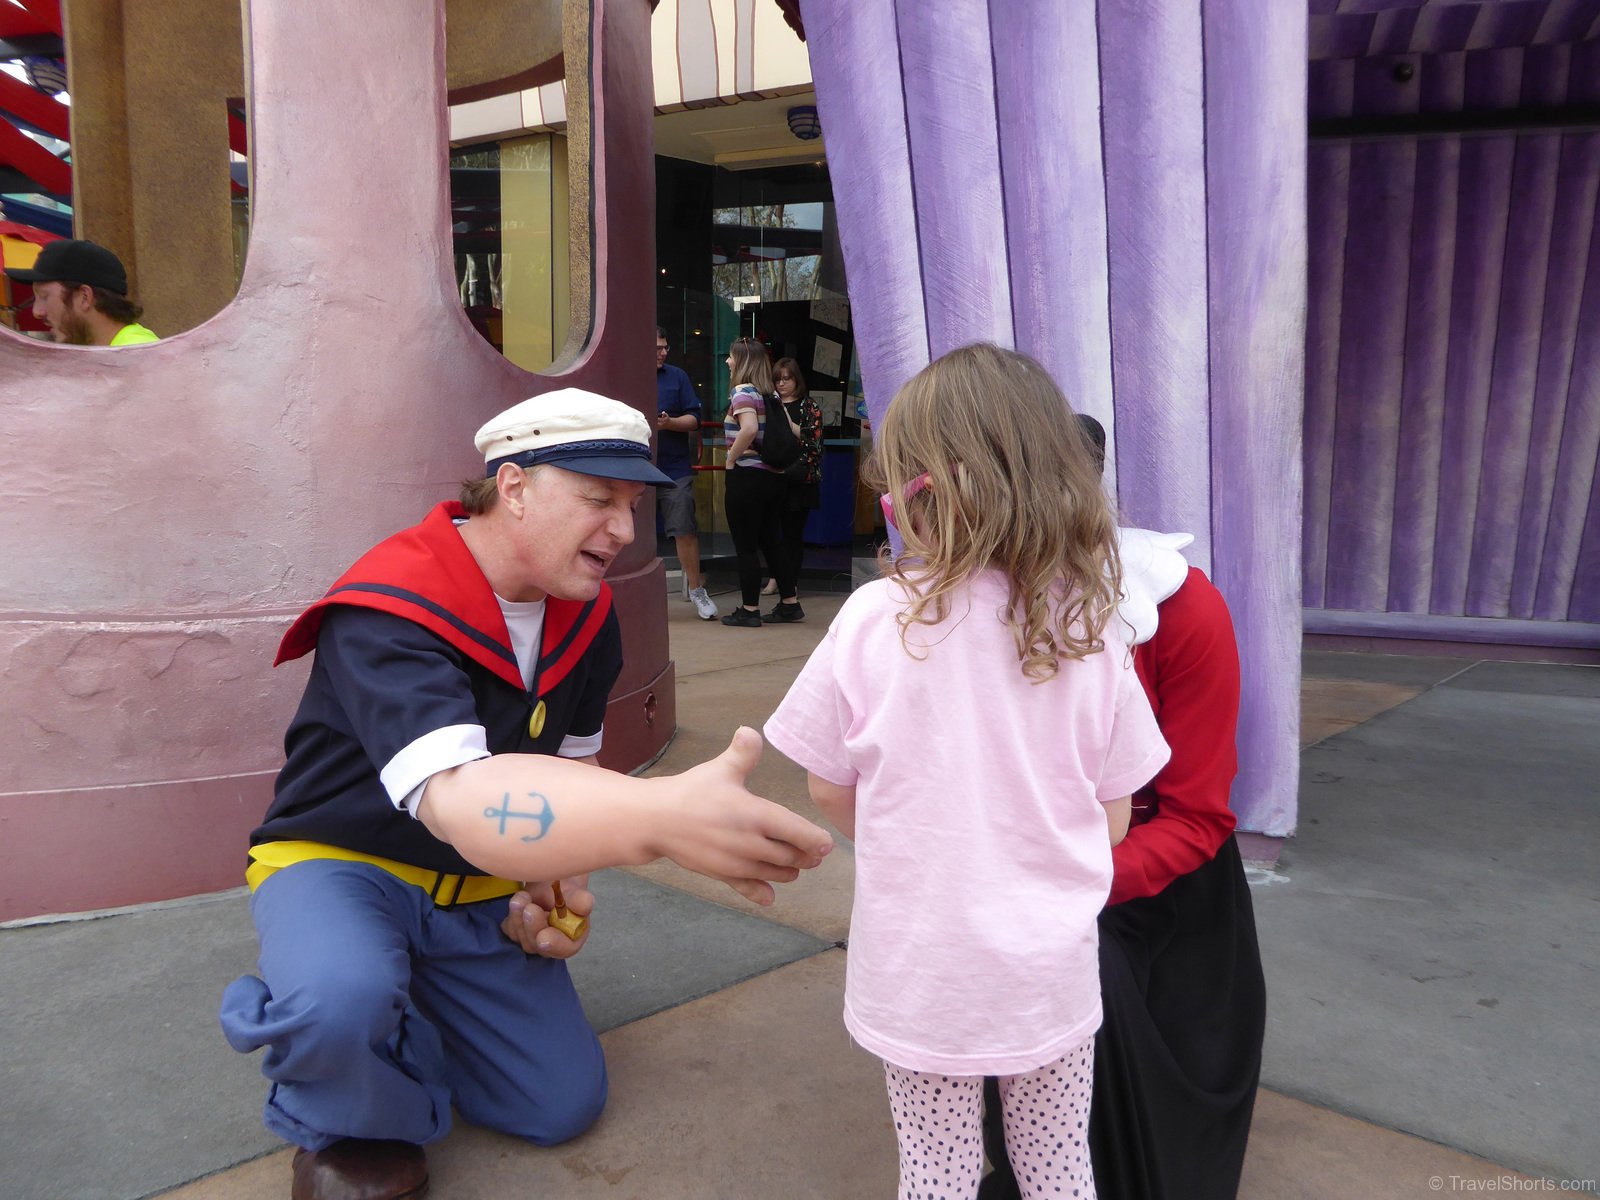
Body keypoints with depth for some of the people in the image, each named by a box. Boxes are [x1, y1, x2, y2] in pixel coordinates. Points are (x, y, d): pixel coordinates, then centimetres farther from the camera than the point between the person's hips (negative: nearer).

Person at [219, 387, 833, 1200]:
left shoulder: (589, 619, -6)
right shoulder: (390, 613, -31)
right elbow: (456, 798, -47)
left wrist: (562, 876, -8)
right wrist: (662, 819, -64)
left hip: (482, 890, 6)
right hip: (344, 863, -6)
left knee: (564, 1104, 2)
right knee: (341, 1002, -39)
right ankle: (341, 1127, -2)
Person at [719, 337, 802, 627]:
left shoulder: (742, 391, -12)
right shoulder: (770, 394, 12)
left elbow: (749, 428, -29)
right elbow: (794, 433, 13)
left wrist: (731, 459, -18)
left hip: (746, 476, -8)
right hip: (774, 476, 8)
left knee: (745, 546, 0)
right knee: (772, 542, 15)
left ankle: (749, 610, 6)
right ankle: (789, 603, 19)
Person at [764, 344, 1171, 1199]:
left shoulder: (875, 617, -16)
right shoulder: (1088, 628, -9)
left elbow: (827, 784, -5)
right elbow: (1112, 819, -2)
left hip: (918, 965, -2)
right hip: (1053, 969, 2)